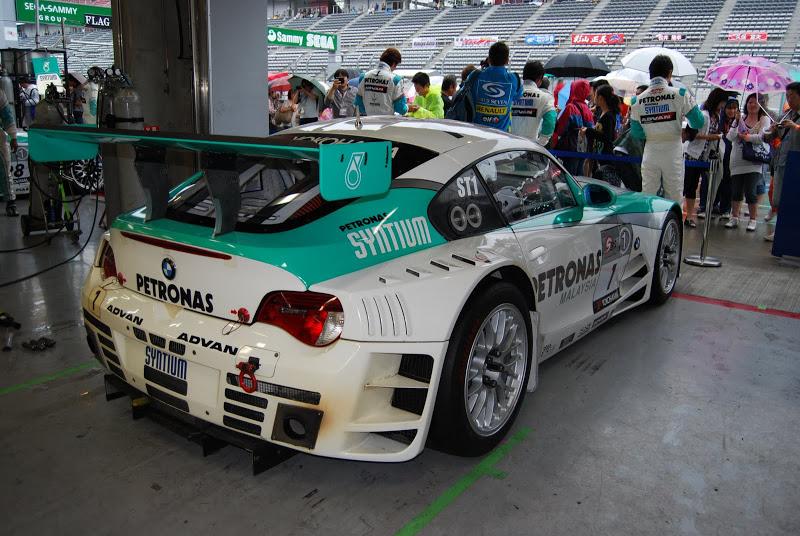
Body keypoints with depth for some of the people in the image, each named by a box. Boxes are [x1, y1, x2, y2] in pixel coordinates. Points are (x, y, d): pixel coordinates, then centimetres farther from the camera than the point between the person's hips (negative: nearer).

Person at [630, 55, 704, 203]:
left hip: (650, 153, 2)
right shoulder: (680, 94, -7)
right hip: (673, 153, -2)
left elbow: (636, 132, 7)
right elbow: (698, 122, -1)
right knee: (674, 199, 5)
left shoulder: (637, 100, 0)